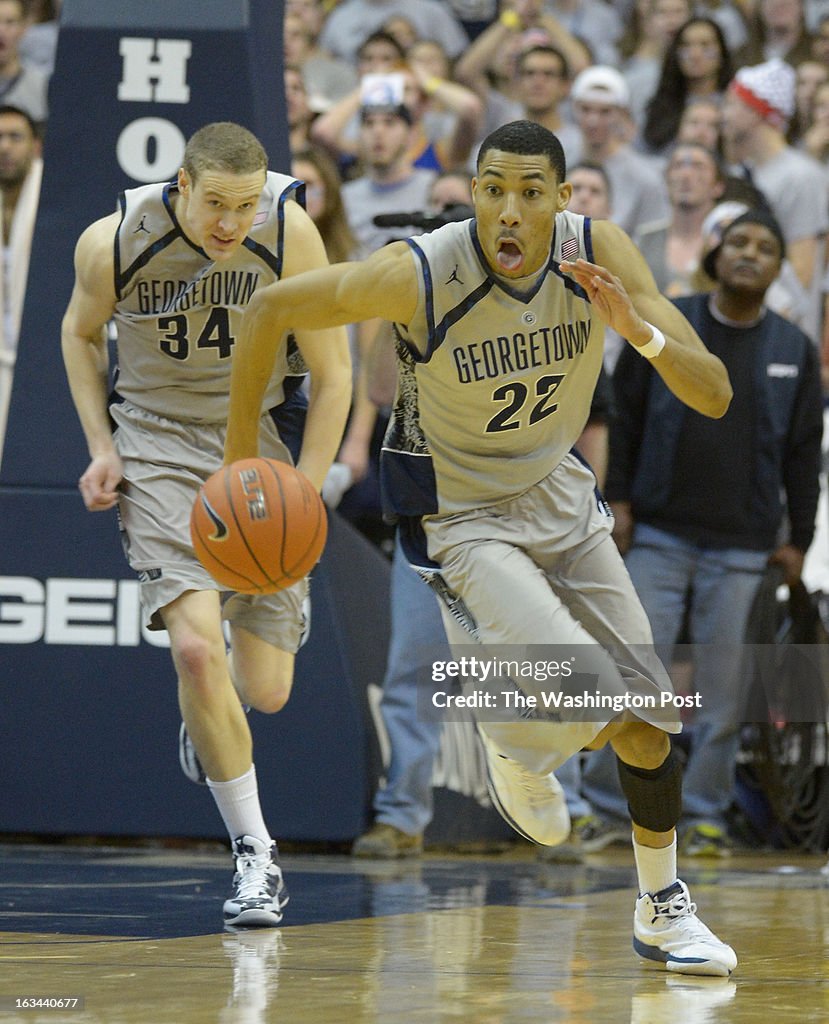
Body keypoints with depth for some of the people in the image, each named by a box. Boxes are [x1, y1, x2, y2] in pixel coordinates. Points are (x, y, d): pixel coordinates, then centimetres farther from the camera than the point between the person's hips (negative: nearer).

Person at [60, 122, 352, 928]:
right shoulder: (113, 242, -16)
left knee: (266, 691, 2)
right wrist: (101, 449, -2)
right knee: (196, 645, -23)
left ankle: (209, 707, 43)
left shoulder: (290, 234, -17)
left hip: (261, 442, 1)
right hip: (157, 443, -1)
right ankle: (254, 854, -9)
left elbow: (332, 373, -7)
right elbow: (81, 331, 7)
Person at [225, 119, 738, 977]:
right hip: (461, 514, -5)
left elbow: (714, 398, -19)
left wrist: (639, 331, -38)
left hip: (558, 491, 5)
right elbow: (271, 308, -13)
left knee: (647, 711, 7)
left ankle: (663, 910, 29)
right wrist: (240, 458, -10)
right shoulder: (419, 274, -28)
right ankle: (509, 742, 13)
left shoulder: (599, 255, -19)